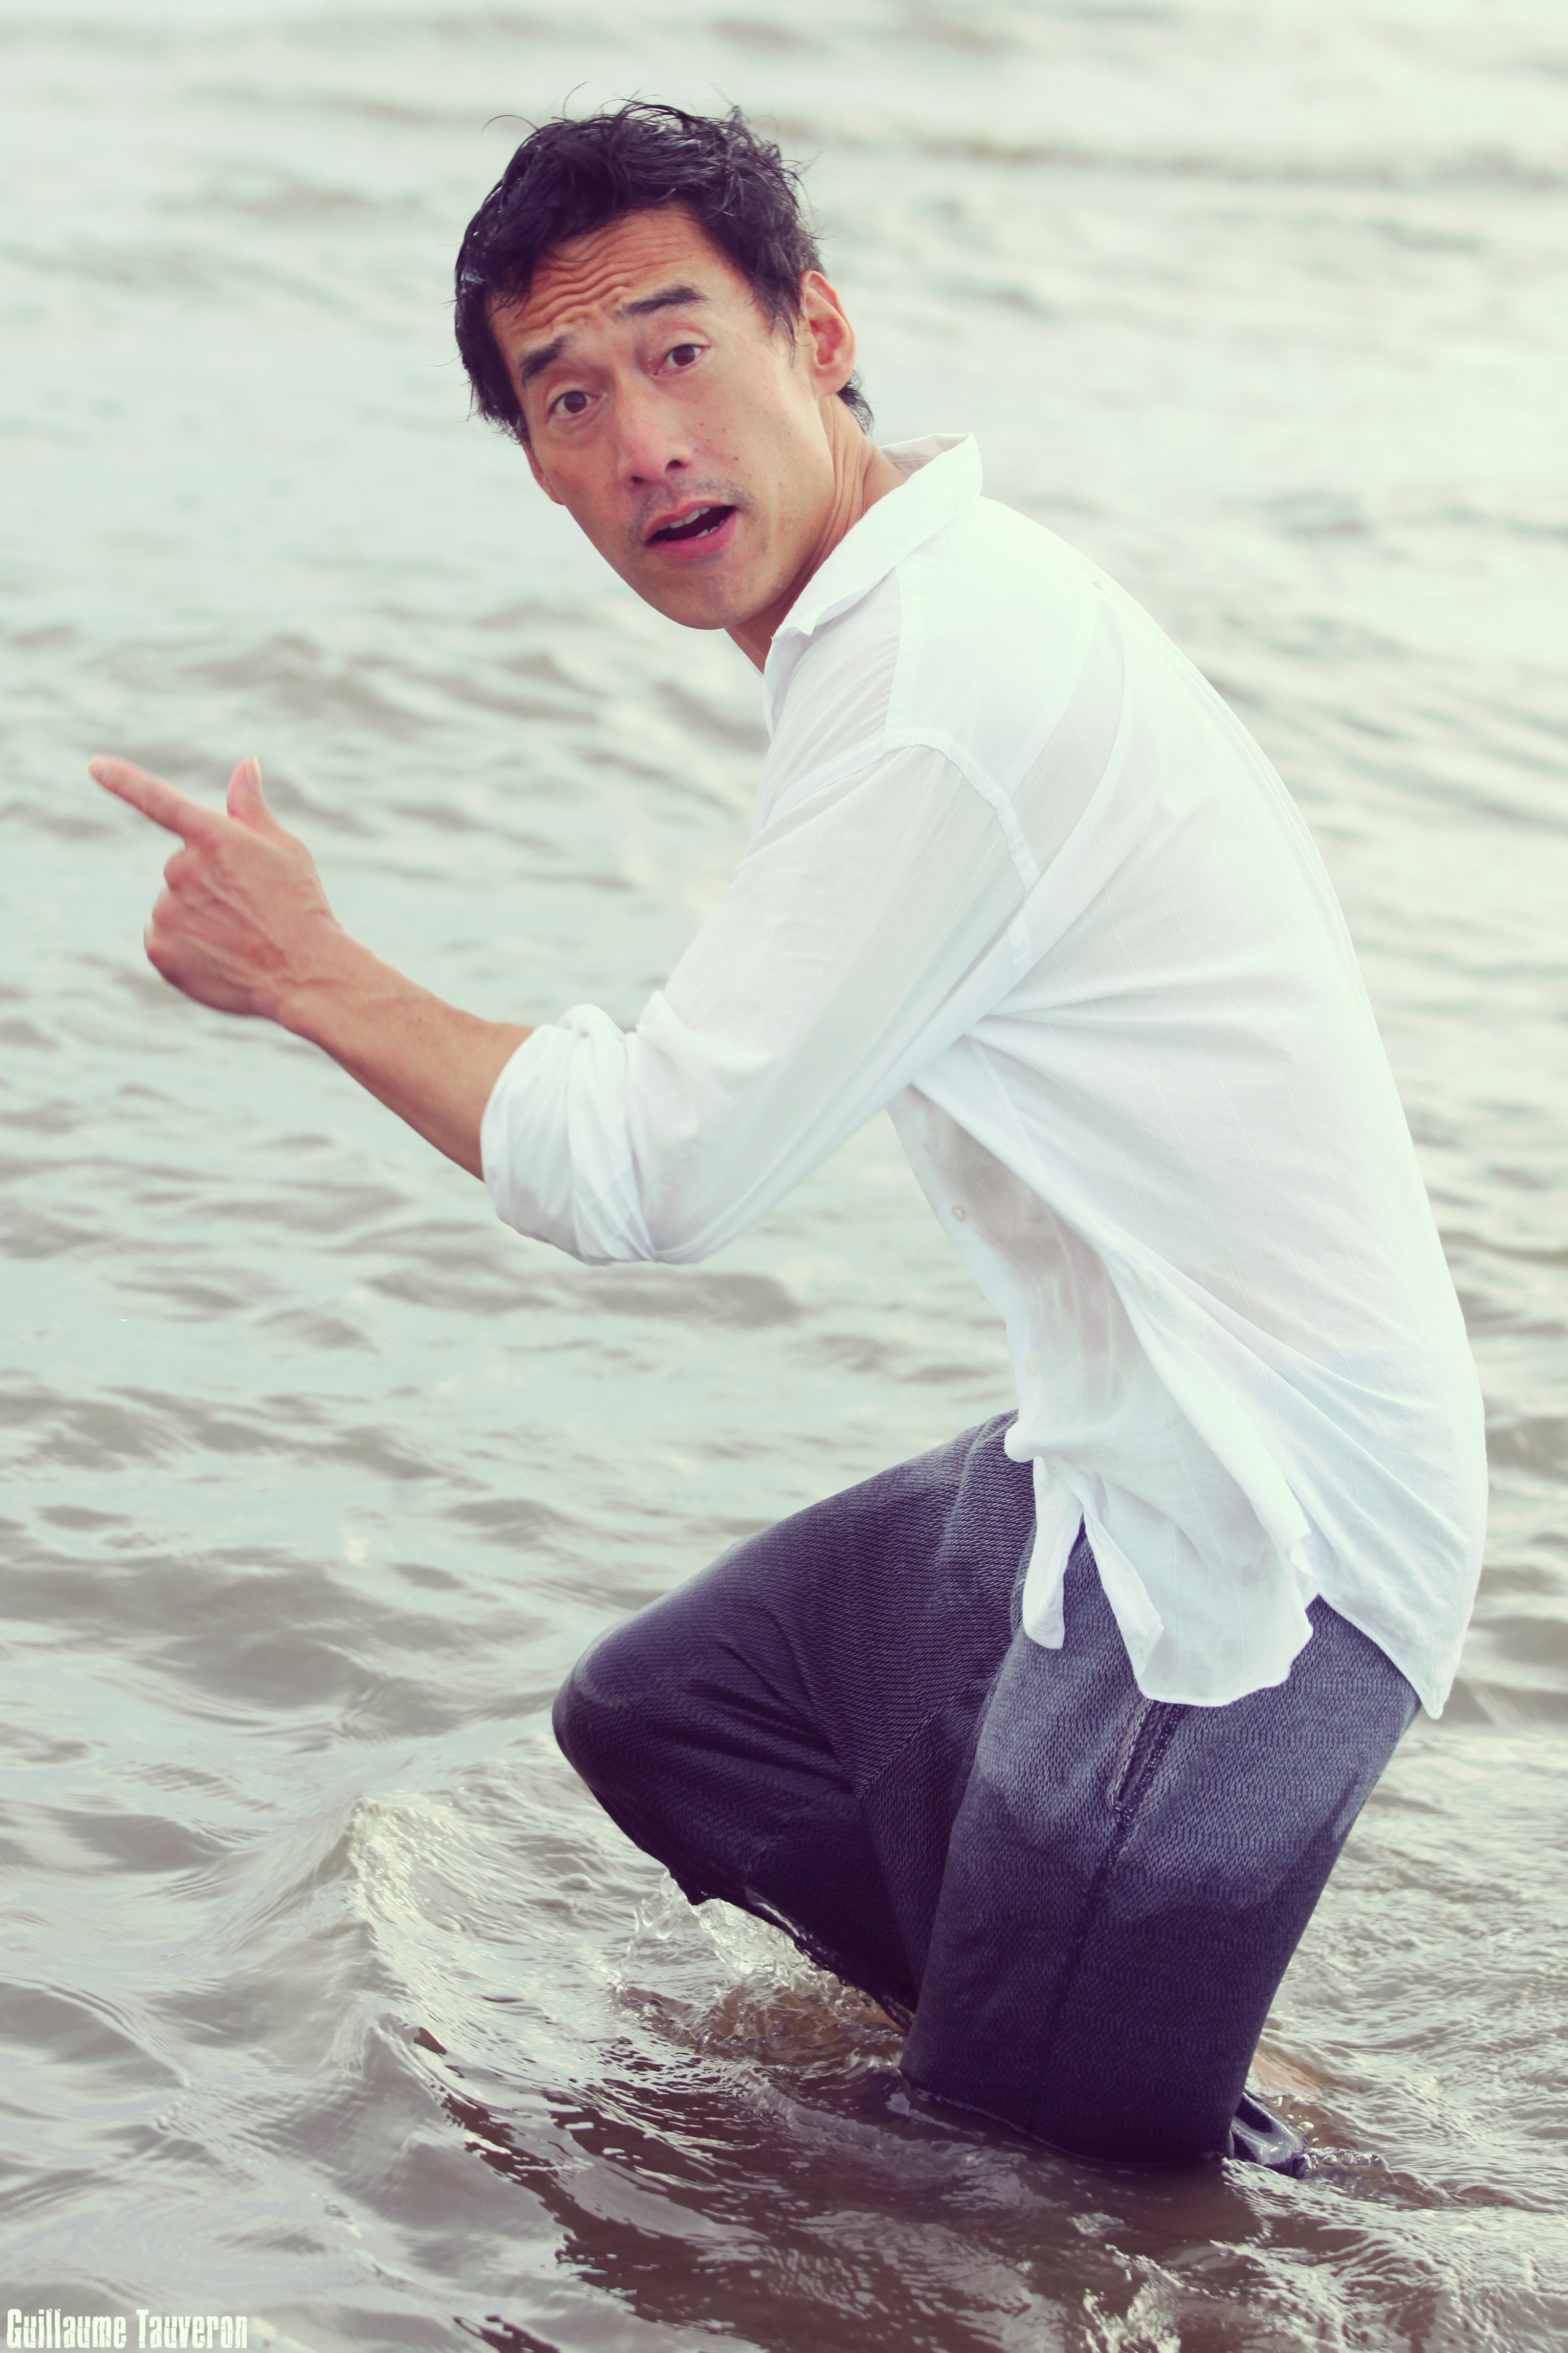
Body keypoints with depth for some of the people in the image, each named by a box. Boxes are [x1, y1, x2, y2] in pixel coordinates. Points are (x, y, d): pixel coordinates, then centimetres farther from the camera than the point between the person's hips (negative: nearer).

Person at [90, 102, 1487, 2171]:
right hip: (1134, 1457, 10)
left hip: (1243, 1528, -10)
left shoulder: (938, 684, -22)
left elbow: (650, 1169, -20)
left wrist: (304, 971, -8)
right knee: (655, 1713, 24)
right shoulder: (954, 605, 10)